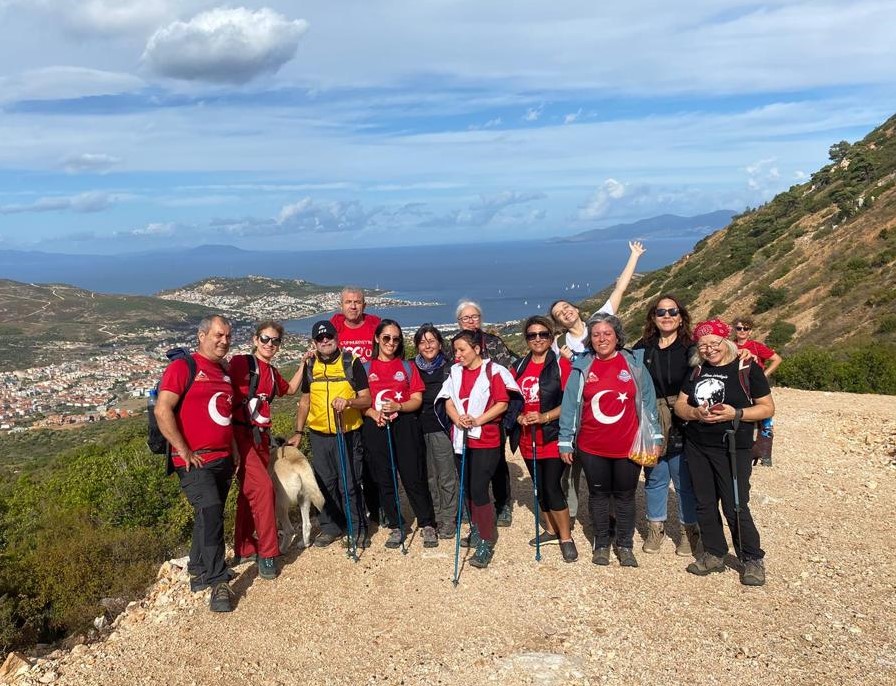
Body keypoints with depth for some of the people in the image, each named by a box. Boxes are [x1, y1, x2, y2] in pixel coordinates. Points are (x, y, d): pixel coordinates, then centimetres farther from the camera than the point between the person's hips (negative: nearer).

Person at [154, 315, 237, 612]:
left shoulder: (225, 372, 15)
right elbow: (162, 411, -16)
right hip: (195, 462, -7)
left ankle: (199, 573, 30)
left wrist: (233, 448, 16)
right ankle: (218, 583, -13)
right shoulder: (183, 367, -8)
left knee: (210, 516, 15)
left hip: (224, 459, 8)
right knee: (210, 511, -19)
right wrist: (184, 451, -16)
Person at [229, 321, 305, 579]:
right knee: (263, 487, -18)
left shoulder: (272, 372, 14)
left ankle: (243, 550, 26)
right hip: (240, 434, -7)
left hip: (261, 437, 7)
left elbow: (290, 389, 31)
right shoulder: (240, 362, -8)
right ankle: (267, 553, -8)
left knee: (250, 494, 13)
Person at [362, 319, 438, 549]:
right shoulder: (366, 368, 9)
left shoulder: (408, 367, 8)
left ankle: (427, 525, 10)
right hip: (376, 427, 1)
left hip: (405, 425, -1)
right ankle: (396, 527, 19)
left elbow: (417, 400, 3)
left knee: (414, 477, -2)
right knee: (385, 480, 6)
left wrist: (398, 407, -15)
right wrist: (373, 413, -14)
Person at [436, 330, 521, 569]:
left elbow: (502, 403, -12)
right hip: (460, 439, 6)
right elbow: (449, 401, 5)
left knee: (479, 490, -10)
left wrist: (477, 420, -21)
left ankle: (486, 542, 1)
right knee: (467, 489, 15)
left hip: (486, 441, -6)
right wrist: (458, 420, -15)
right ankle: (476, 530, 32)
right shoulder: (455, 372, 9)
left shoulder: (493, 371, -9)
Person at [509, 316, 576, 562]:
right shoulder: (519, 366, 9)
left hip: (553, 436, -5)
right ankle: (551, 529, 33)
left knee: (552, 488, -8)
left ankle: (566, 537, 8)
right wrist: (519, 416, -6)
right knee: (540, 488, 15)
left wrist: (545, 417, -22)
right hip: (527, 437, 5)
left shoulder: (560, 364, -7)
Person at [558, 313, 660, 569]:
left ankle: (624, 545, 28)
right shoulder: (582, 367, -3)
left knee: (625, 495, 13)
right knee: (599, 494, 14)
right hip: (592, 447, 1)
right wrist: (565, 441, -2)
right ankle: (601, 544, 28)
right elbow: (570, 404, -1)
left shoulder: (634, 363, -3)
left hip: (628, 446, 0)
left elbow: (648, 401, 0)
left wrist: (654, 437, 0)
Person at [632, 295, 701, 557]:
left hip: (681, 428, -2)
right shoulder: (643, 348, 5)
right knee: (654, 478, 13)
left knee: (685, 481, 6)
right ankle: (655, 526, 28)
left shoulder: (691, 349, -4)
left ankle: (689, 529, 24)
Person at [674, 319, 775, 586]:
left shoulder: (748, 368, -5)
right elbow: (680, 404, 9)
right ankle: (714, 554, 25)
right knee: (705, 504, 11)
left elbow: (767, 407, -5)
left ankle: (753, 559, 15)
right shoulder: (697, 370, 9)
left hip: (733, 449, -5)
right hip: (696, 447, 5)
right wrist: (695, 413, -13)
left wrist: (736, 414, -20)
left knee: (735, 507, -4)